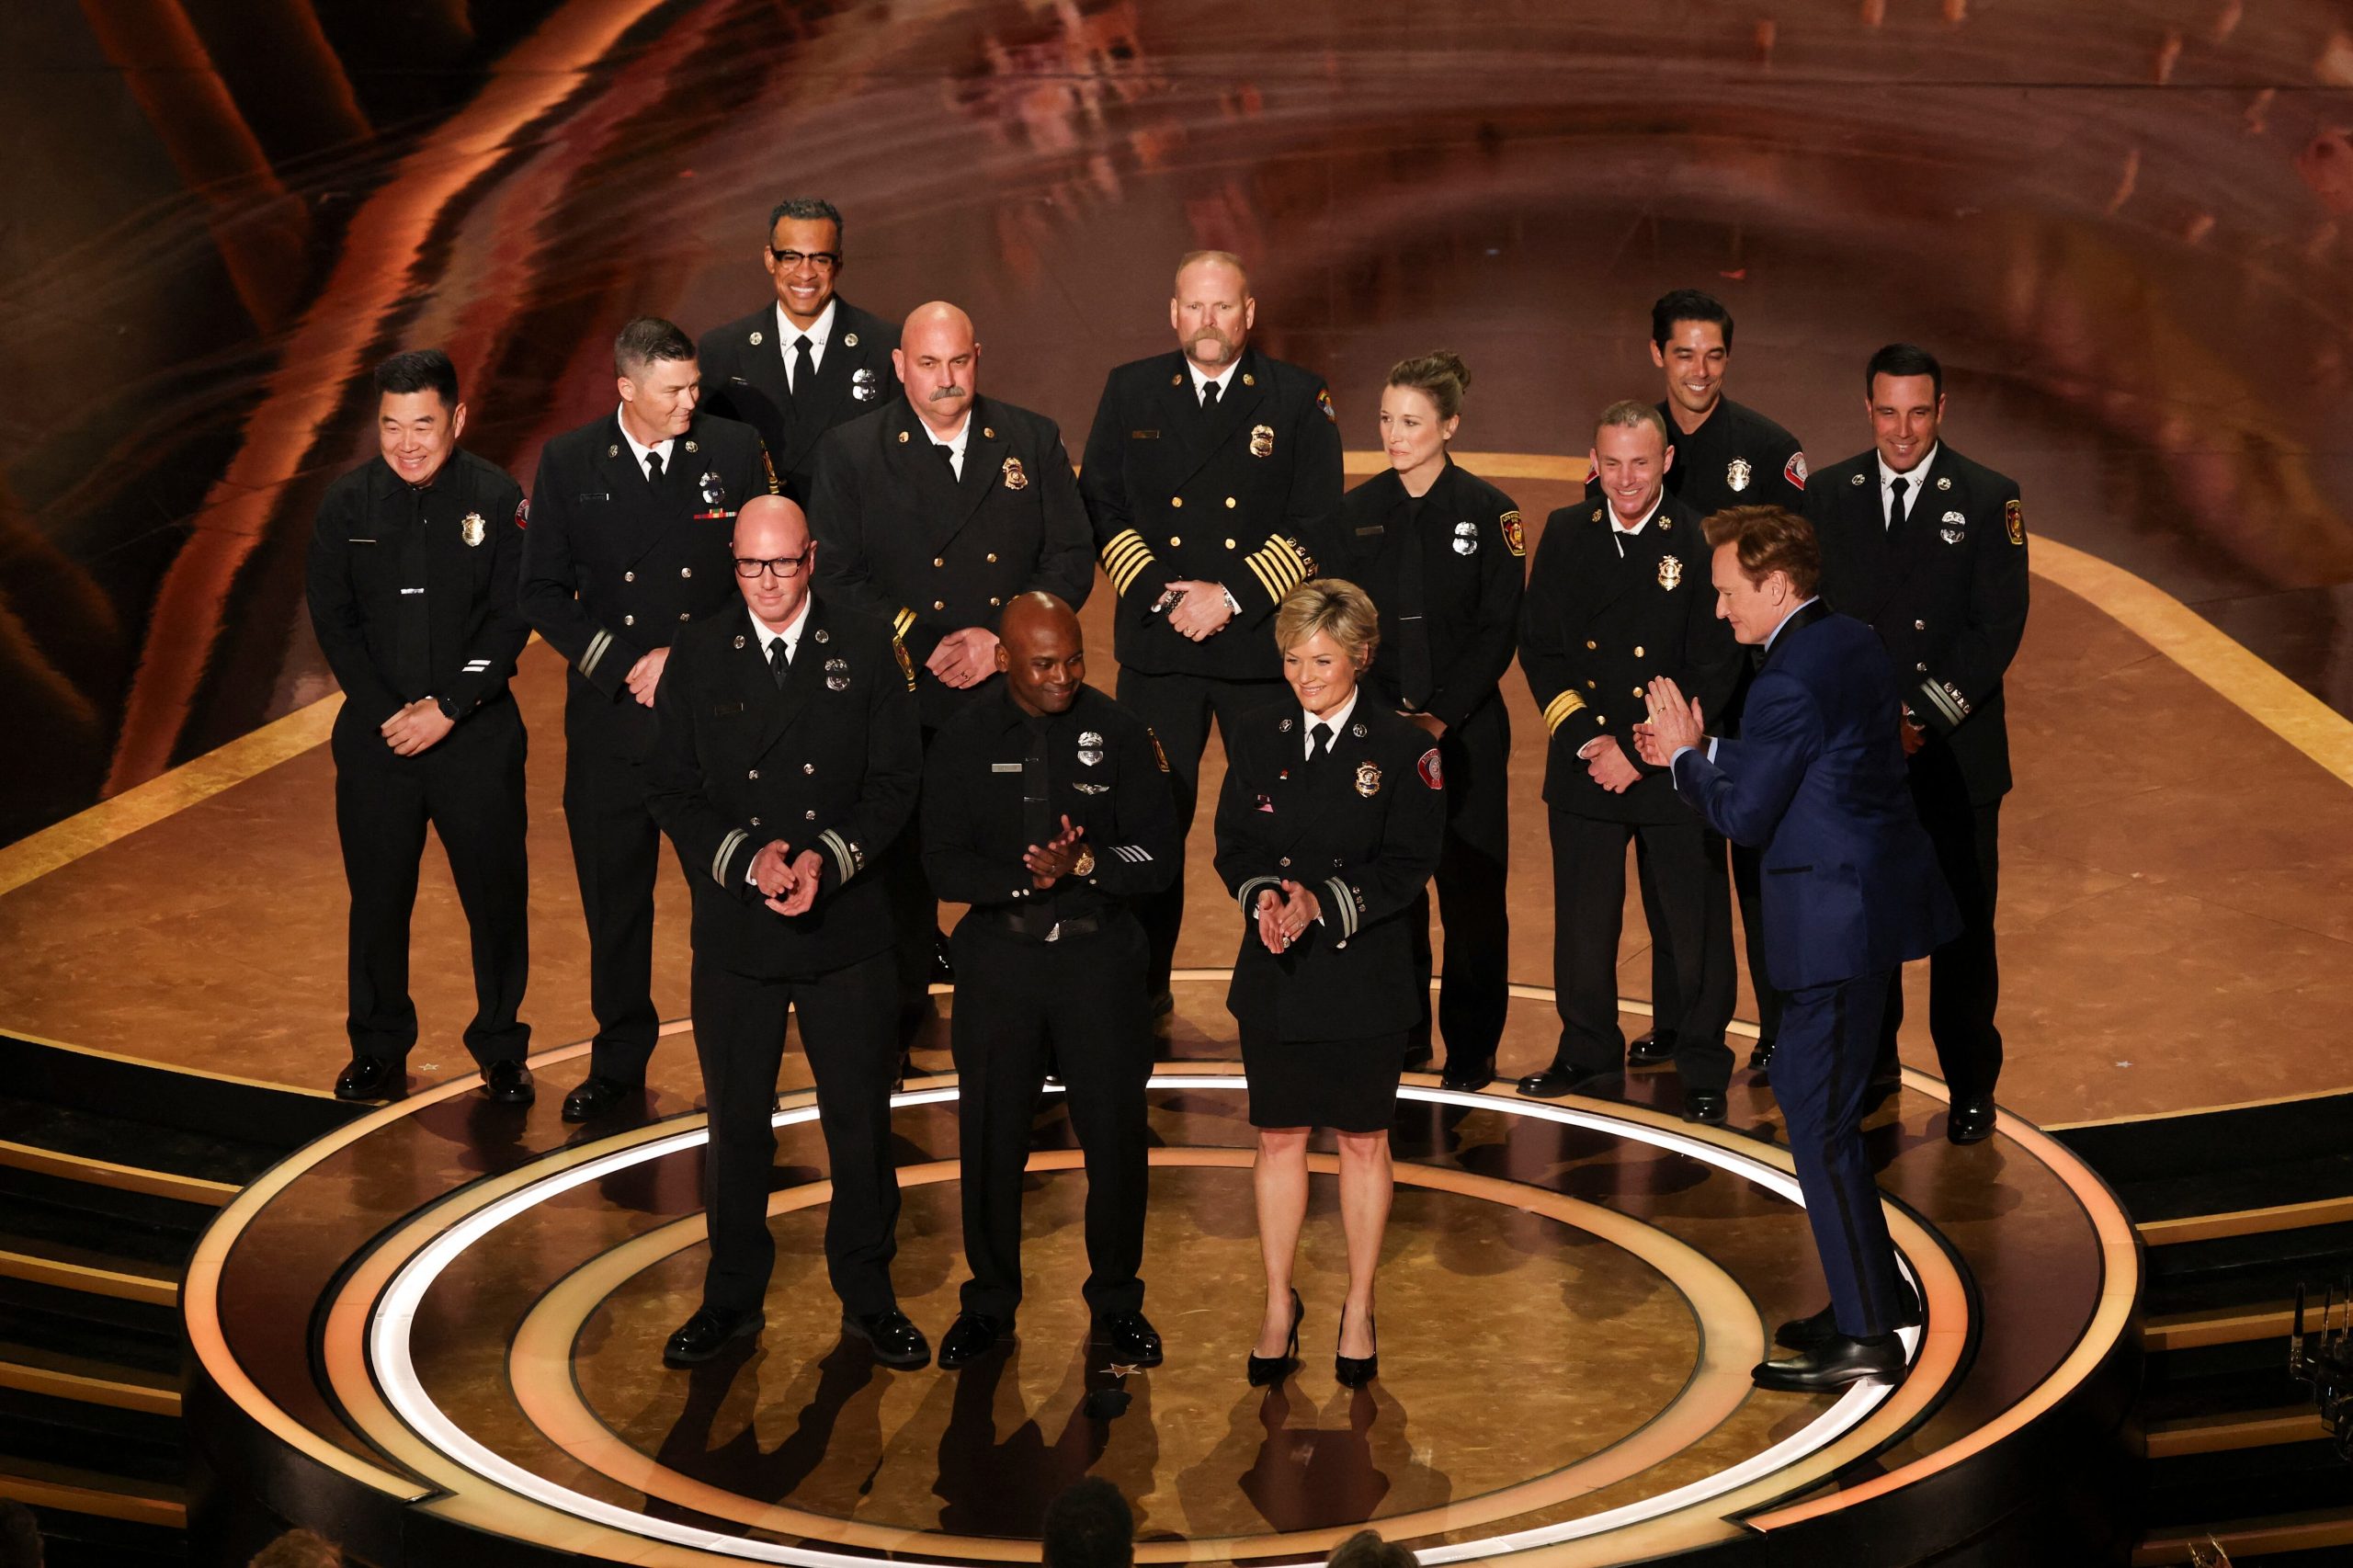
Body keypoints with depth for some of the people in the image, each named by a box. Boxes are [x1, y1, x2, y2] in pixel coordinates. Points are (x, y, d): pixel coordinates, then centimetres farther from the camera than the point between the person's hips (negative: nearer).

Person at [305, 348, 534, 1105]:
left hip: (476, 732, -1)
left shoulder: (498, 499, -6)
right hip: (375, 733, 1)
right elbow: (332, 619, 0)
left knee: (497, 893, 4)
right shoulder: (346, 503, -1)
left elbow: (511, 618, -7)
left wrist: (447, 709, -14)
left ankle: (501, 1048, 20)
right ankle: (378, 1051, 23)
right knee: (377, 897, 9)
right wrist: (386, 714, -9)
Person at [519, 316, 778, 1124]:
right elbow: (543, 592, 3)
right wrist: (622, 667, -7)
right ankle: (619, 1064, 23)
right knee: (614, 898, 9)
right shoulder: (570, 463, 1)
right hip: (610, 716, 1)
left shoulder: (736, 451, 0)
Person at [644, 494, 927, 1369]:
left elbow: (896, 781, -1)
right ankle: (732, 1298, 23)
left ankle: (868, 1298, 20)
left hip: (847, 926, -1)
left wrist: (828, 859, -15)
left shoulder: (867, 651, 0)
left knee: (861, 1122, 6)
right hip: (733, 931, 1)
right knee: (735, 1123, 10)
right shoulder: (698, 657, 3)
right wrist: (746, 858, -14)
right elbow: (670, 788, 1)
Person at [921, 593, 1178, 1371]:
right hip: (999, 958, 0)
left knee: (1117, 1136, 4)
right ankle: (989, 1299, 24)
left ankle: (1116, 1299, 22)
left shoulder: (1118, 733, -2)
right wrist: (1026, 879, -20)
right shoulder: (964, 742, -1)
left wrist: (1087, 863, -21)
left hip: (1100, 956, 0)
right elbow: (944, 865, -4)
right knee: (992, 1138, 7)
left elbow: (1159, 856, -4)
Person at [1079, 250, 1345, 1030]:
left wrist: (1234, 599, -12)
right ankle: (1142, 987, 14)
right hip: (1156, 647, 1)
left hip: (1264, 645, -1)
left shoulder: (1299, 398, 2)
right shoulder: (1130, 393, 8)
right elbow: (1102, 506, 7)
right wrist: (1157, 593, -7)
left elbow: (1317, 521, -3)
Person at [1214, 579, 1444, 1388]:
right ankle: (1279, 1306, 23)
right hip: (1274, 973, 2)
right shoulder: (1256, 739, 3)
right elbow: (1234, 847, 2)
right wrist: (1266, 898, -18)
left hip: (1364, 973, -2)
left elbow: (1407, 865, -10)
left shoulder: (1403, 748, -6)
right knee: (1279, 1139, 9)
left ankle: (1359, 1310, 22)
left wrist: (1325, 902, -22)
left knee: (1363, 1143, 8)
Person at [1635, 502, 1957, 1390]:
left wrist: (1687, 757, 0)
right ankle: (1877, 1294, 29)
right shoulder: (1848, 643, 10)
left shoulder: (1791, 680, -20)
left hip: (1837, 920, -10)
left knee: (1820, 1123, -4)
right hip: (1871, 897, 10)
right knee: (1814, 1099, 20)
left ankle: (1865, 1338, 1)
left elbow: (1744, 817, -16)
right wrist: (1701, 751, 11)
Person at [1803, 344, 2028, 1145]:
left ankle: (1971, 1086, 13)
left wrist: (1923, 719, -15)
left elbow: (1998, 627, -8)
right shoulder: (1827, 495, 6)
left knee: (1961, 927, 2)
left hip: (1954, 755, -2)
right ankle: (1869, 1064, 24)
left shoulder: (1988, 500, -2)